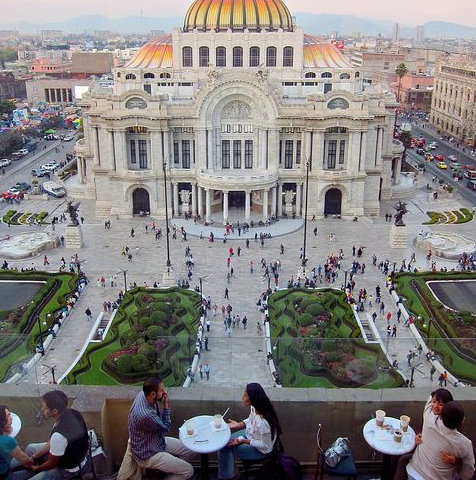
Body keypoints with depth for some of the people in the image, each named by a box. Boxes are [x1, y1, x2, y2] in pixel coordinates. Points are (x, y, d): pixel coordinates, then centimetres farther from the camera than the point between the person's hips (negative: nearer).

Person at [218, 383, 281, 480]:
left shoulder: (263, 423, -40)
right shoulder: (255, 407, -18)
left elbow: (265, 446, -25)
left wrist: (243, 441, -23)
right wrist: (238, 425, -8)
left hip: (260, 449, -7)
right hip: (250, 433, 7)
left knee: (225, 448, -4)